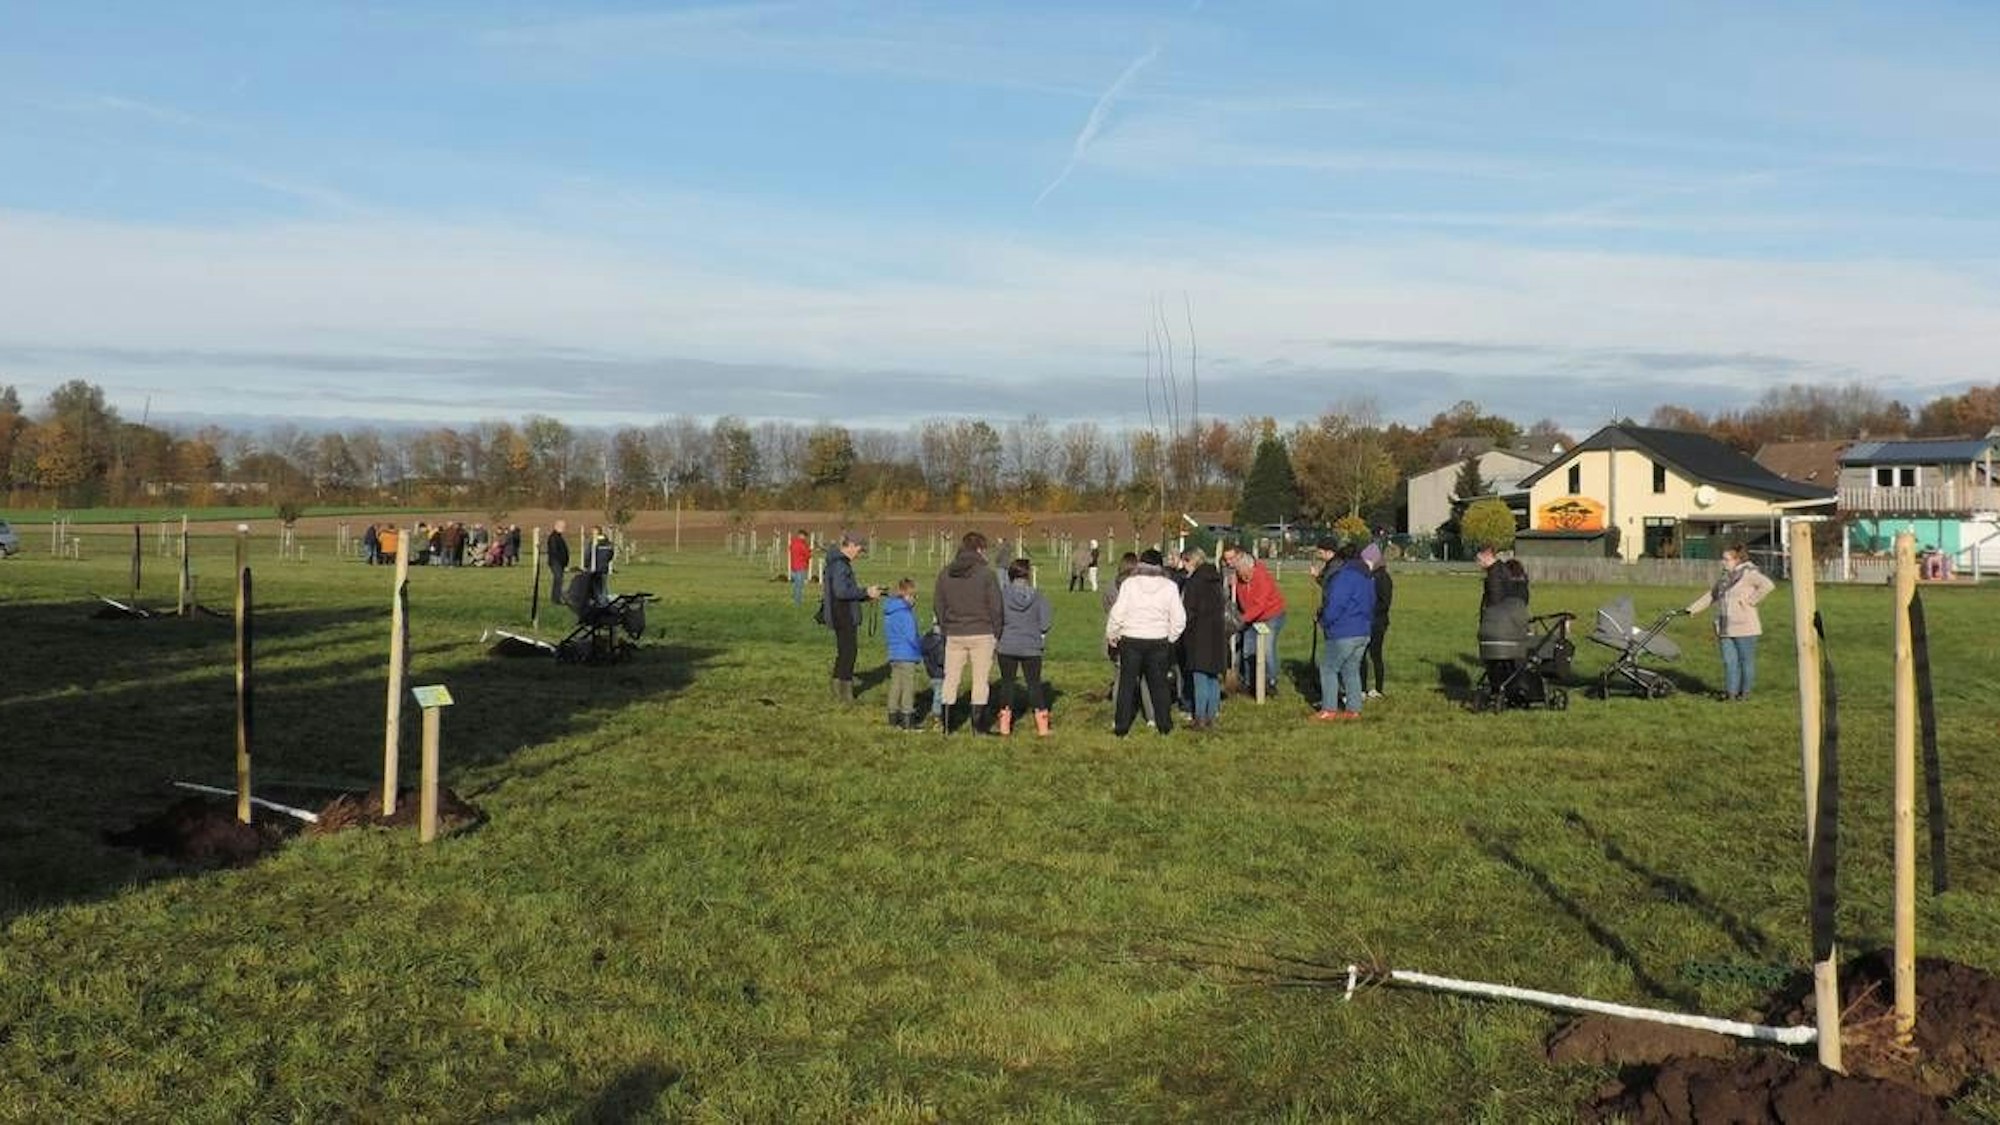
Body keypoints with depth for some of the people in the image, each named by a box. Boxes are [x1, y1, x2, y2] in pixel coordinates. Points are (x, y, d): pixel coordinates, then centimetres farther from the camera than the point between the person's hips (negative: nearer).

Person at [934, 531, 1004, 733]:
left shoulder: (945, 573, 4)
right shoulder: (986, 573, -9)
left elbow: (937, 604, 9)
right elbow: (995, 606, -8)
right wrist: (997, 632, 3)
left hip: (954, 635, 4)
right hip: (981, 635, -4)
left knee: (950, 679, 11)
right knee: (980, 679, 5)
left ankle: (946, 725, 14)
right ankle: (979, 725, 10)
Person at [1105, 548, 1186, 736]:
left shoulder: (1129, 584, -8)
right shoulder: (1169, 586, -2)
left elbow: (1117, 614, -8)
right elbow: (1179, 619, -1)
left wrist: (1111, 636, 6)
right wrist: (1170, 638, 14)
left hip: (1131, 641, -1)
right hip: (1159, 641, 2)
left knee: (1127, 684, 7)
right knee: (1158, 684, 13)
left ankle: (1121, 726, 9)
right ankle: (1164, 724, 17)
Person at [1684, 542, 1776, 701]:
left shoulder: (1748, 574, -7)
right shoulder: (1724, 578, 17)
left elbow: (1768, 585, -19)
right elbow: (1710, 596, 24)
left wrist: (1750, 600, -17)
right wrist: (1692, 608, 16)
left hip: (1744, 628, -7)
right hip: (1725, 628, 7)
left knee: (1746, 660, 4)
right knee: (1729, 661, 5)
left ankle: (1745, 691, 13)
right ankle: (1731, 691, 11)